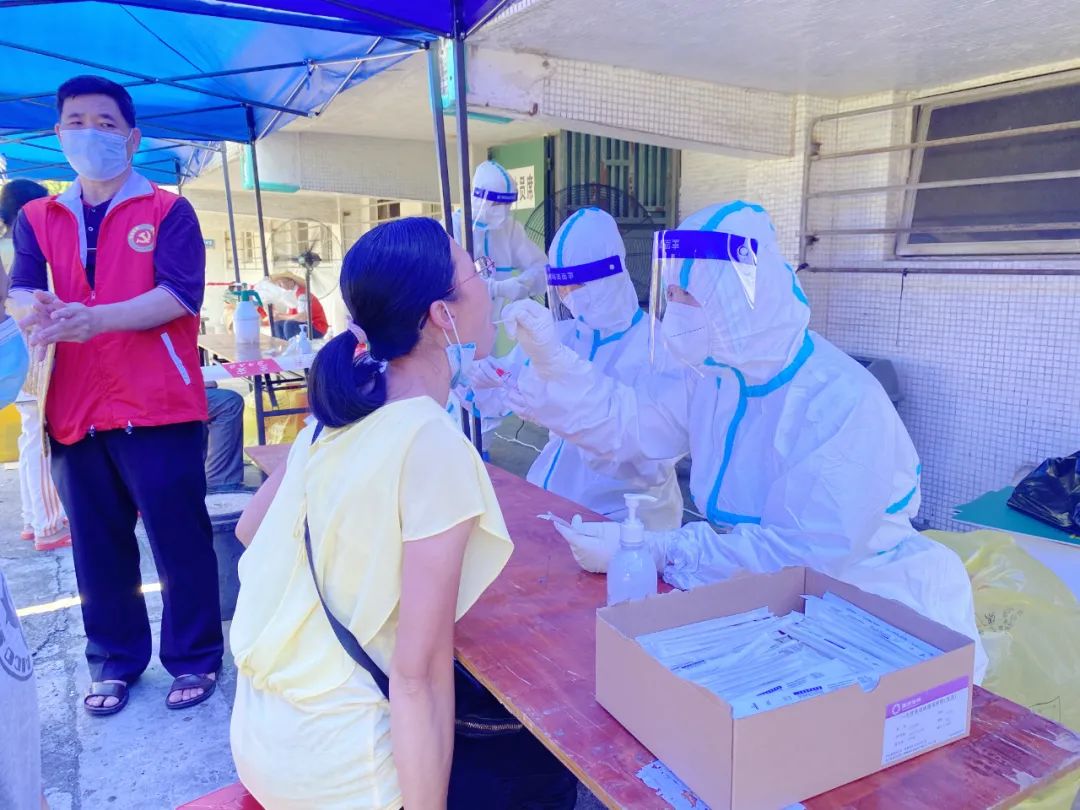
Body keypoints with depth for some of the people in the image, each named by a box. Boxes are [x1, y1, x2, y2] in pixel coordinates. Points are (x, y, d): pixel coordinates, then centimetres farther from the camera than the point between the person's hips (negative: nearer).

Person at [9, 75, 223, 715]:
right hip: (76, 410, 4)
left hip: (159, 407, -4)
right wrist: (36, 313, -24)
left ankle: (195, 658, 20)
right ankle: (115, 659, 30)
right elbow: (22, 293, 1)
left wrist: (96, 318, -26)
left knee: (180, 538, 3)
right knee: (98, 544, 12)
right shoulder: (37, 218, 14)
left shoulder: (168, 211, 2)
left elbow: (180, 296, -12)